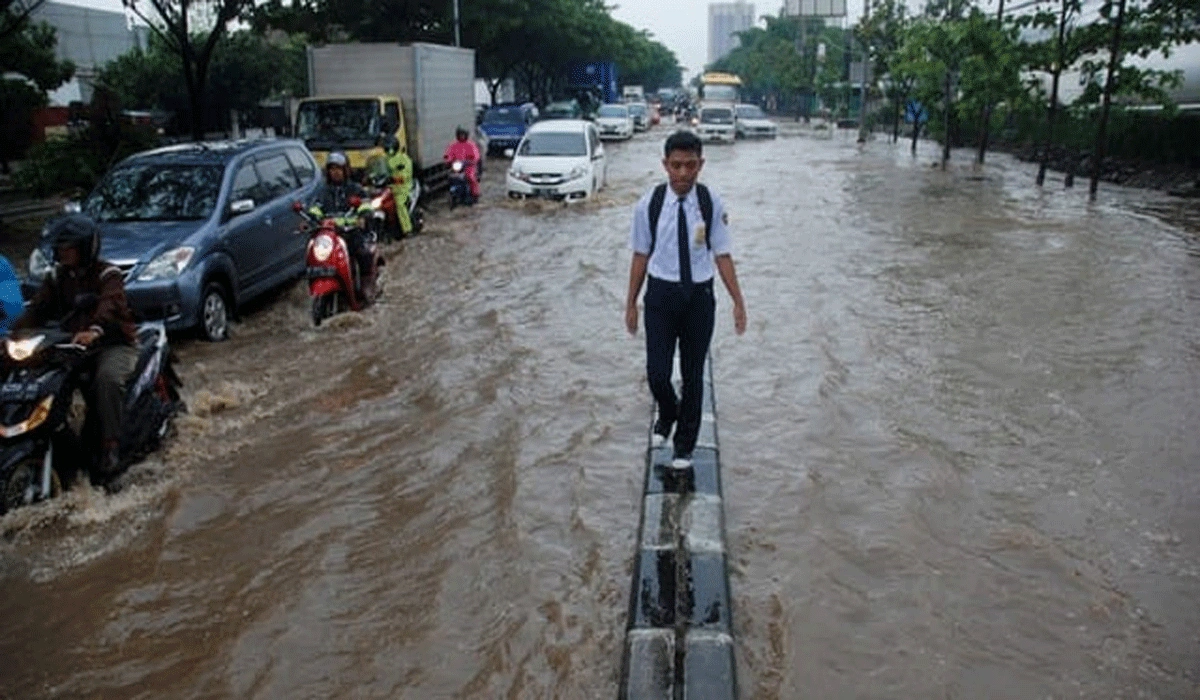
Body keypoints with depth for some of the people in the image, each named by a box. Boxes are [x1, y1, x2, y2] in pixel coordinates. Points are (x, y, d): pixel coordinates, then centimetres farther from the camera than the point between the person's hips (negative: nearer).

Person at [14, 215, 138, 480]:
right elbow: (37, 309, 3)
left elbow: (109, 306, -28)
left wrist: (94, 330, -49)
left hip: (114, 343, -6)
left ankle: (111, 448, -32)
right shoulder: (57, 277, 13)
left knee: (107, 378, -35)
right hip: (73, 345, 6)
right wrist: (15, 334, -16)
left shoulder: (108, 275, -7)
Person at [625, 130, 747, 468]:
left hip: (699, 295, 0)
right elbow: (641, 255, 1)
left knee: (693, 374, 12)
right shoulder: (649, 204, -8)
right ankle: (668, 413, 35)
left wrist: (738, 302, -3)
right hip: (661, 293, 0)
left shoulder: (711, 204, -8)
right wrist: (631, 303, 5)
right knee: (657, 373, -3)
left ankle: (685, 444, 33)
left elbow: (722, 255, -2)